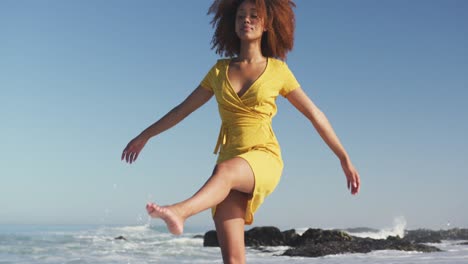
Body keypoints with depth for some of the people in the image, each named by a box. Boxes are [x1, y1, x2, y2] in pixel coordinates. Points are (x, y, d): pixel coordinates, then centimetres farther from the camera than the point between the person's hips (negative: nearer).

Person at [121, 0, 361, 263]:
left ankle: (178, 212, -65)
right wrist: (144, 136, 27)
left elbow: (315, 114, 10)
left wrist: (345, 159, 10)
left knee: (225, 171, -39)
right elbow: (183, 109, 23)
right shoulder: (220, 70, 13)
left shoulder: (278, 70, 6)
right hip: (231, 166, 3)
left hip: (264, 161, -3)